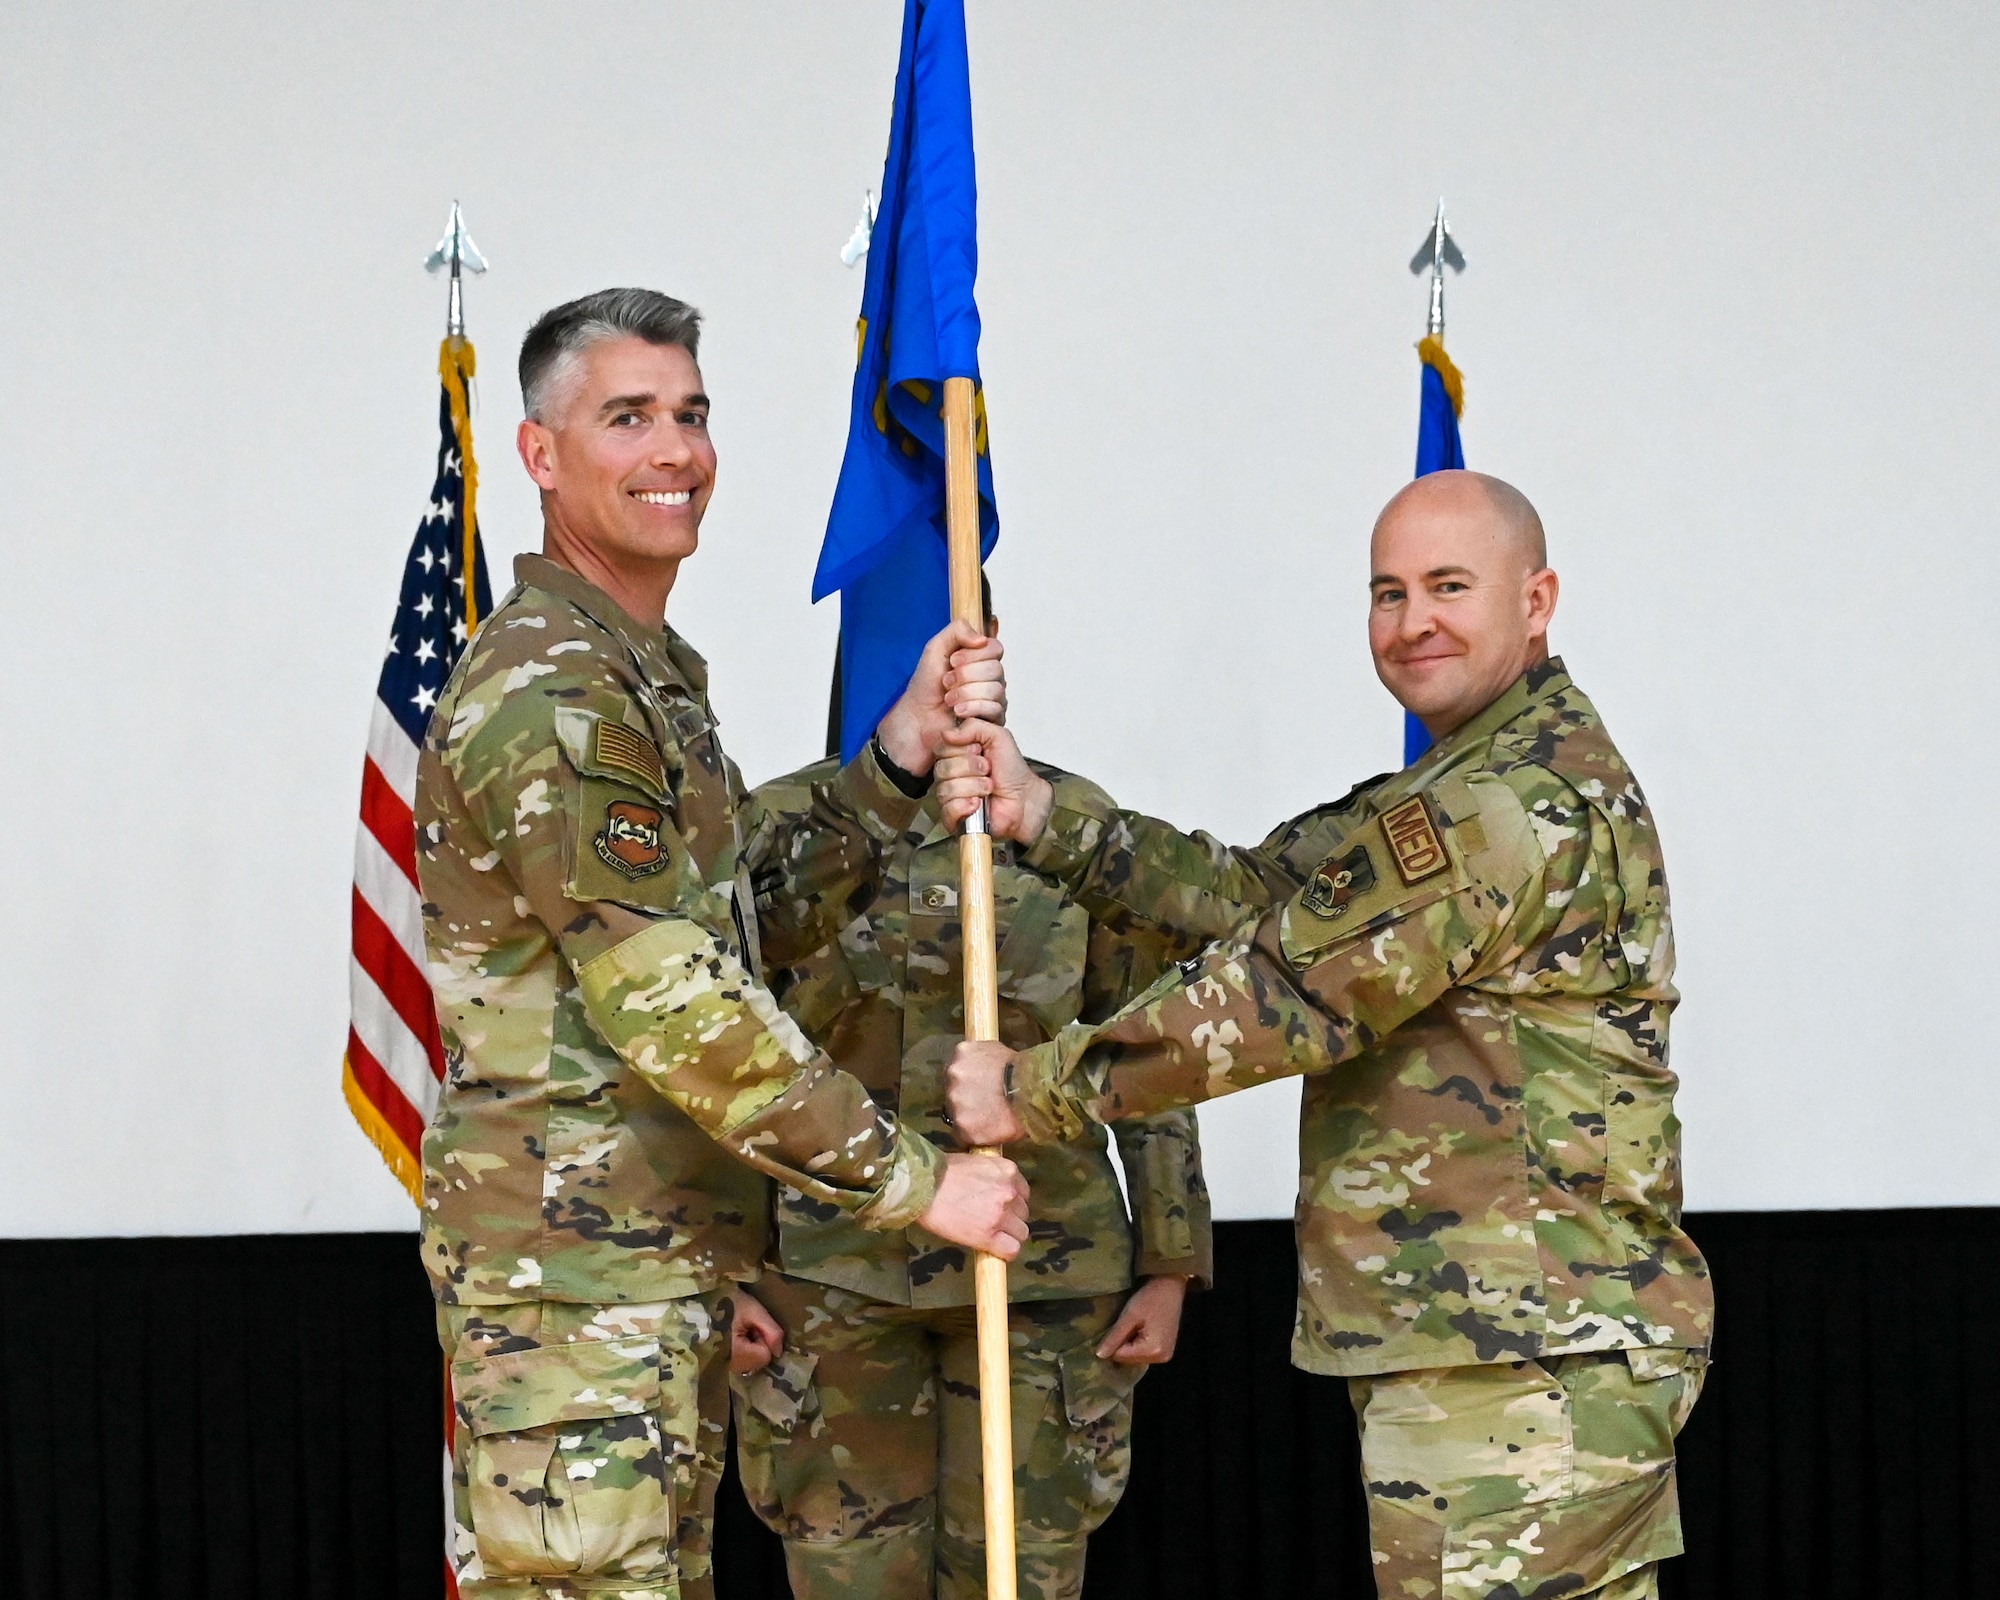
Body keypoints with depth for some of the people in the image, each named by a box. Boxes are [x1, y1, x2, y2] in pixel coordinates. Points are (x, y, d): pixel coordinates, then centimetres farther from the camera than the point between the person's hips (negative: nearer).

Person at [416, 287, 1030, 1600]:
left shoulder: (651, 676, 18)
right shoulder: (546, 696, -17)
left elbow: (769, 914, 16)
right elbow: (679, 1009, -21)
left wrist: (906, 750, 3)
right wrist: (916, 1181, -16)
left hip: (667, 1268, 10)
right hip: (571, 1275, -10)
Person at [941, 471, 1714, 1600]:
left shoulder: (1526, 800, -15)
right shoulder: (1471, 789, 21)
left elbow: (1288, 992, -17)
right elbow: (1261, 891, 14)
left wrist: (1037, 1089, -9)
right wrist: (1043, 818, 5)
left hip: (1512, 1365, -11)